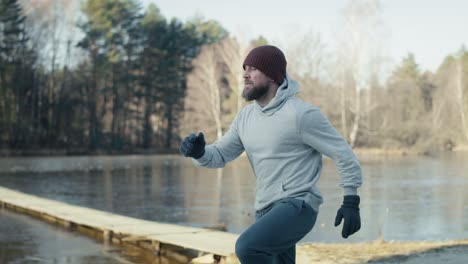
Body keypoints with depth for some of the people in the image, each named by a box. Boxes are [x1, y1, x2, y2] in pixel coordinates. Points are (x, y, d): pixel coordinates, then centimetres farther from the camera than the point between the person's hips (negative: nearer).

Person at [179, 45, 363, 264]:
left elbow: (343, 153, -8)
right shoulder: (246, 116, 10)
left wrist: (351, 202, -9)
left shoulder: (301, 114, -13)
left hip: (297, 206, -8)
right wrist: (198, 151, -12)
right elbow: (219, 155, 11)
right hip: (266, 211, 8)